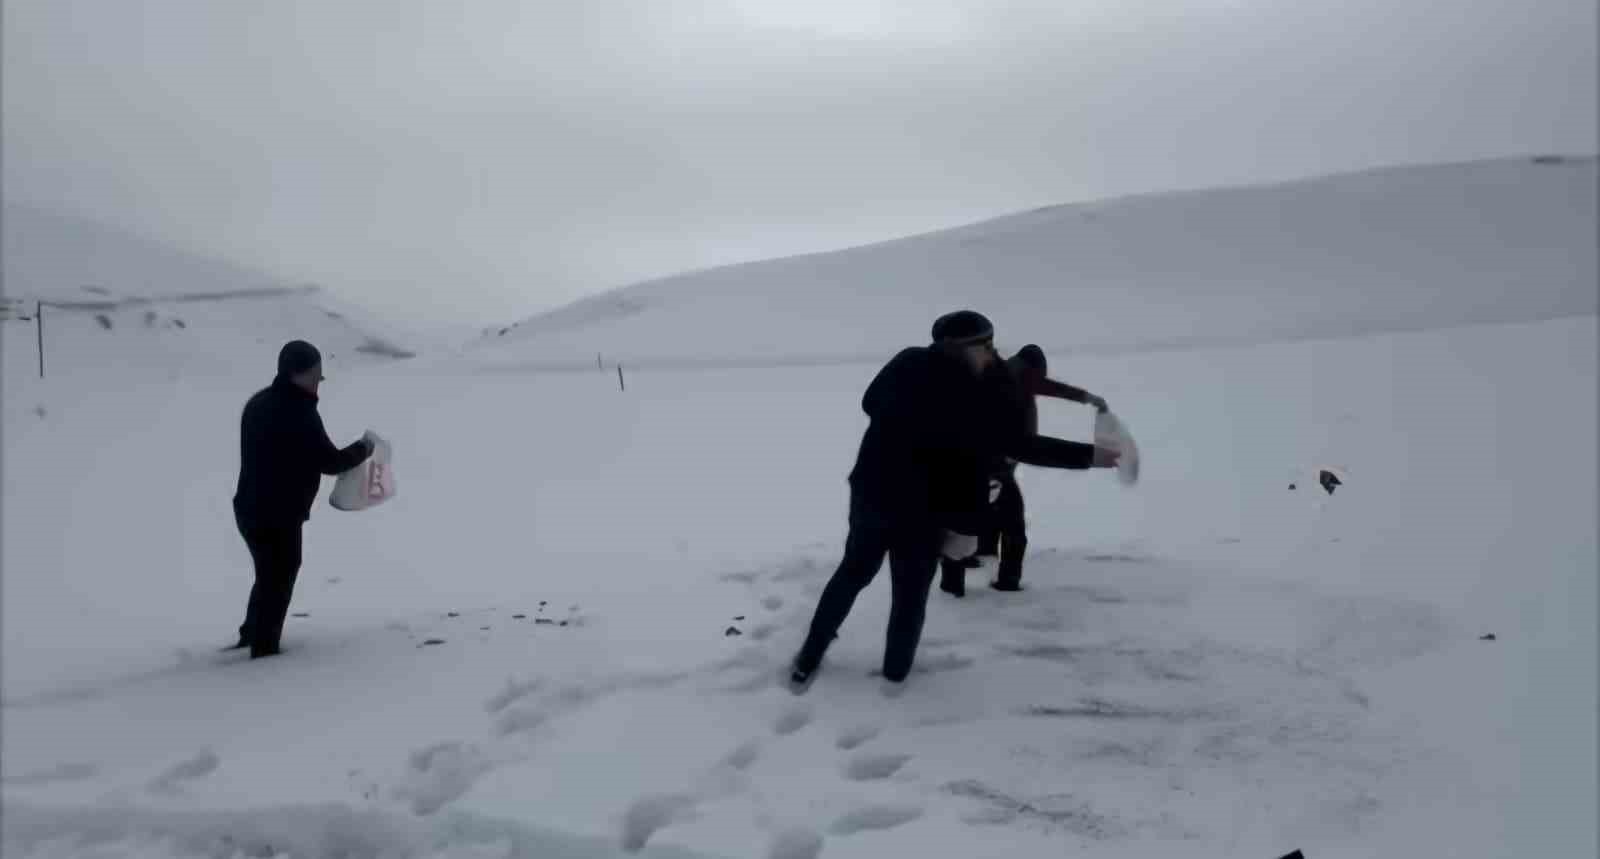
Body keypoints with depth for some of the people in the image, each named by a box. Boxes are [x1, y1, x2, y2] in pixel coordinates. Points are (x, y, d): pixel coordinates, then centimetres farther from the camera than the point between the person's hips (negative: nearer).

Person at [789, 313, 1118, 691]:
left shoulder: (906, 363, -2)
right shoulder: (970, 392, -19)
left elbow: (869, 403, 13)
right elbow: (1016, 443, -19)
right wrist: (1088, 455, -14)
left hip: (871, 491, 6)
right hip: (921, 509, -6)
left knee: (852, 574, 21)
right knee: (910, 595, 12)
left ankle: (808, 659, 29)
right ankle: (894, 677, 23)